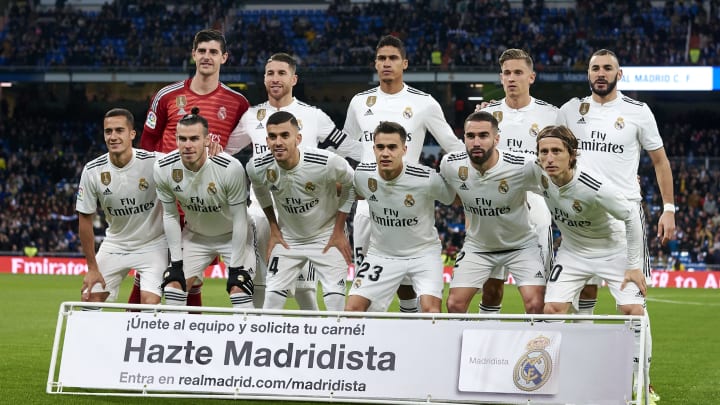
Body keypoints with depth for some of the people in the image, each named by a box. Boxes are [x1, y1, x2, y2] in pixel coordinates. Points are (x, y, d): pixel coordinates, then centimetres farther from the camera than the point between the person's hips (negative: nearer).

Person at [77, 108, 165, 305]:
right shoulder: (92, 171, -12)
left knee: (150, 303, -19)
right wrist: (92, 267, -1)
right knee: (89, 299, -1)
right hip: (115, 243, 3)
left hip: (153, 244, -3)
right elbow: (85, 220, -3)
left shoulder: (153, 162, -21)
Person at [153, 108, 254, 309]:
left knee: (238, 290, -18)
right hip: (195, 235, 4)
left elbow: (239, 219, -21)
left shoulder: (231, 168, -30)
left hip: (233, 236, -4)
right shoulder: (163, 169, -19)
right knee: (173, 286, -6)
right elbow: (170, 216, -5)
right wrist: (176, 262, -6)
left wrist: (235, 267, -19)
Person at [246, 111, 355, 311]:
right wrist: (274, 229, 5)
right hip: (287, 239, 3)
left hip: (327, 236, -2)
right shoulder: (257, 167, -19)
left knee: (336, 301, -10)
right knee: (271, 300, -2)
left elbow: (350, 184, -7)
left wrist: (339, 231, -8)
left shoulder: (327, 163, -28)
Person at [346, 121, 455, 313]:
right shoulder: (362, 174, -13)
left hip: (423, 252, -3)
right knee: (353, 308, -8)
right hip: (381, 253, 3)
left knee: (430, 308, -23)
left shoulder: (427, 179, -24)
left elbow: (450, 198, -4)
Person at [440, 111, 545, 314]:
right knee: (455, 304, -5)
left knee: (535, 304, -16)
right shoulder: (450, 164, -18)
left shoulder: (522, 167, -29)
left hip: (521, 244, -3)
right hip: (477, 246, 3)